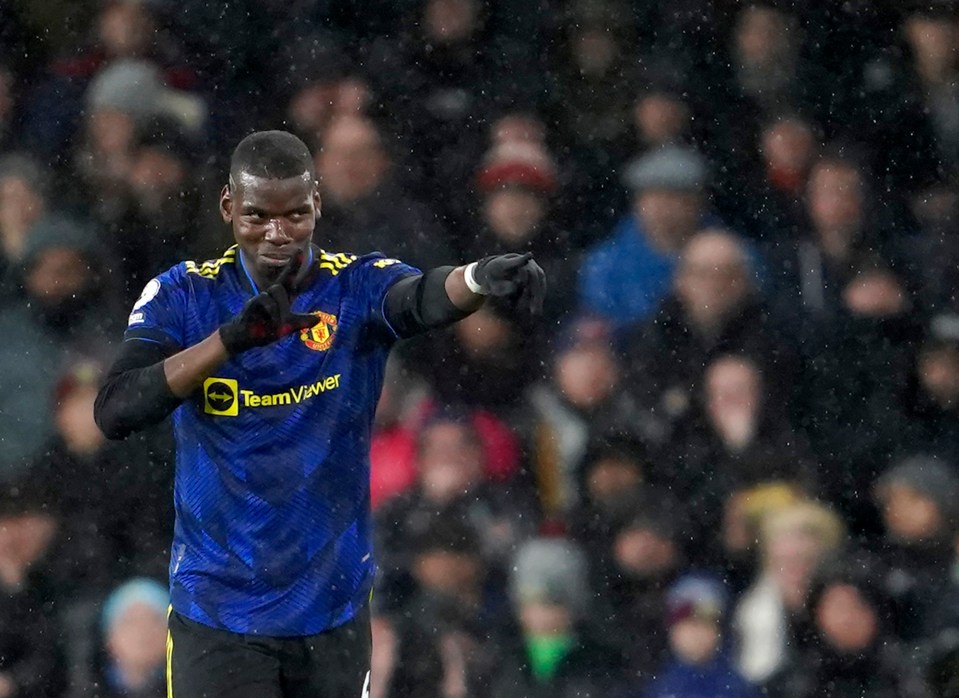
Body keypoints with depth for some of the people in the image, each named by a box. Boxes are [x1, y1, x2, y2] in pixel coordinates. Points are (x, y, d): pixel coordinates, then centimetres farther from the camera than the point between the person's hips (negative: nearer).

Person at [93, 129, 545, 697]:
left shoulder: (358, 287, -4)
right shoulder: (183, 298, -3)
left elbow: (423, 298, -27)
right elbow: (115, 412, -17)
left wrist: (481, 278, -52)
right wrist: (232, 337, -30)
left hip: (334, 614, 1)